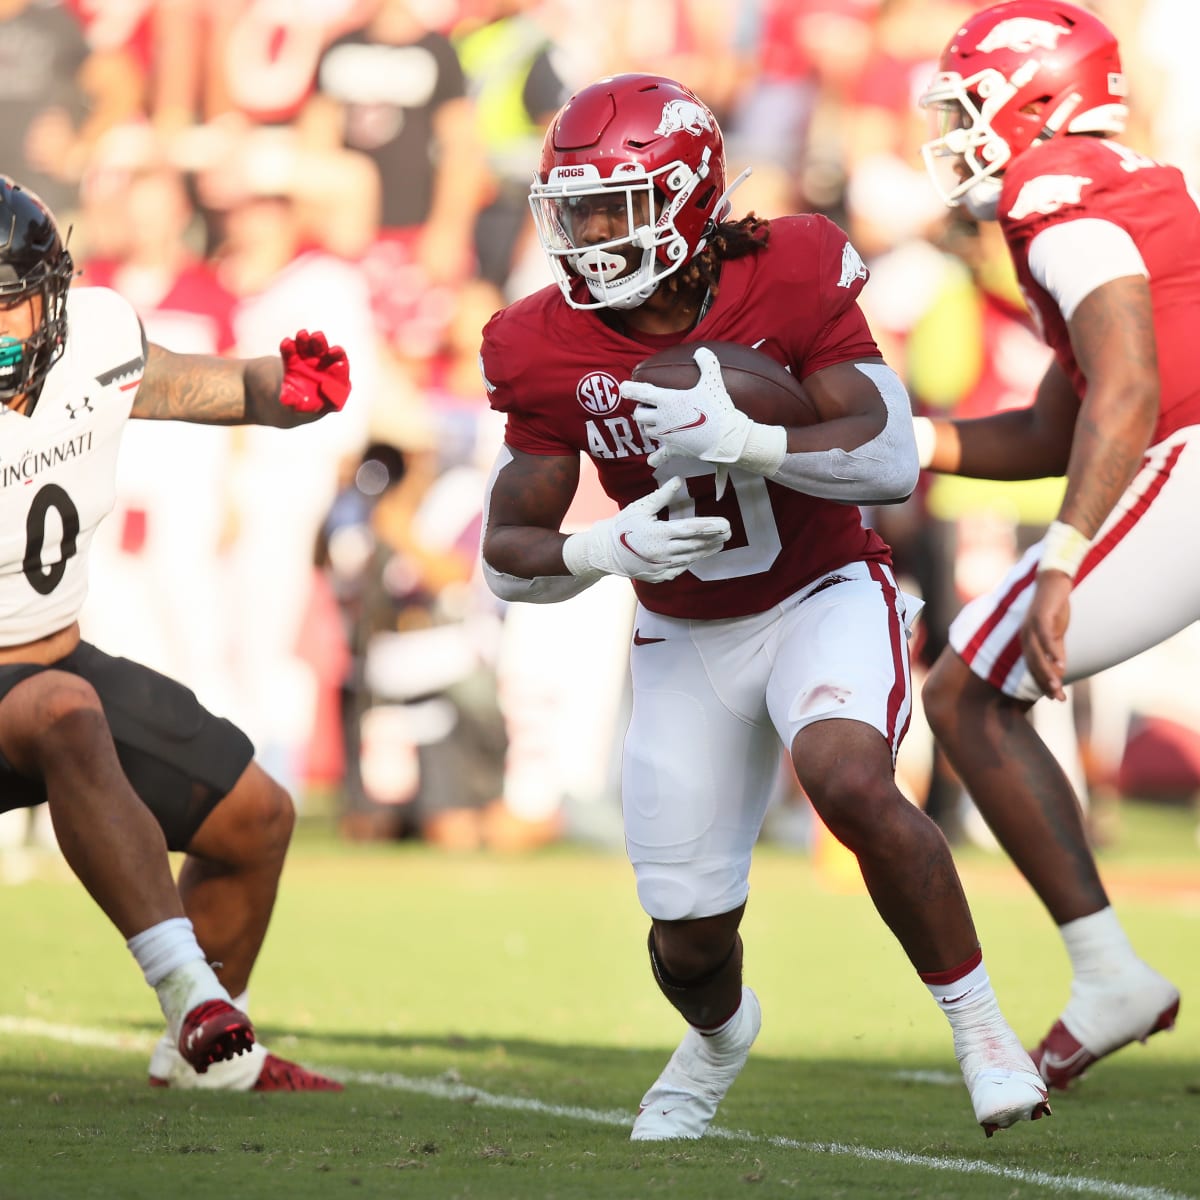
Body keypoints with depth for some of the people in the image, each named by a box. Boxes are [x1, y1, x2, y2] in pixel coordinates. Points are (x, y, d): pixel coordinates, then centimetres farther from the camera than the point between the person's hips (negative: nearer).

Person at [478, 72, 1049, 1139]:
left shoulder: (788, 282, -18)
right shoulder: (550, 350, -12)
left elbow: (892, 462, -24)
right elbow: (508, 556, -7)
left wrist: (741, 441, -38)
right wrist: (609, 549, -28)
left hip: (824, 597, -3)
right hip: (686, 639, 3)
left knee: (850, 780, -34)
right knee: (689, 933, 1)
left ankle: (978, 1022, -14)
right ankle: (719, 1034, 40)